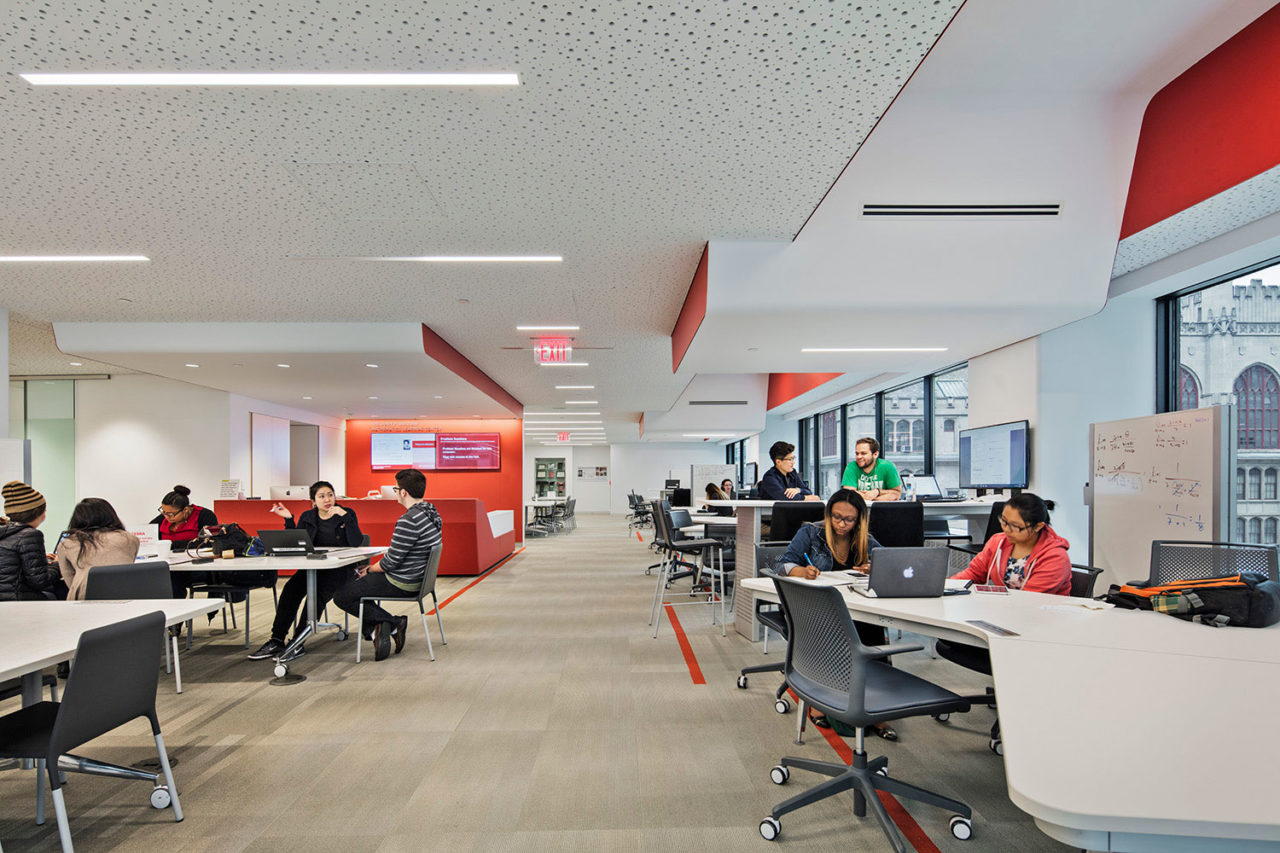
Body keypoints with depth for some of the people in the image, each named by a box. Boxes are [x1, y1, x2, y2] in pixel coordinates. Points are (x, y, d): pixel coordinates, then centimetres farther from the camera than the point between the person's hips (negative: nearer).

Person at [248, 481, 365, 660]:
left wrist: (345, 516, -21)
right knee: (290, 588, -25)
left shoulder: (346, 514, 0)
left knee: (317, 593, -30)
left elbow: (357, 542, -14)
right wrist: (289, 520, -2)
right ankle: (276, 640, -21)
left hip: (339, 568, -4)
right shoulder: (307, 517, 13)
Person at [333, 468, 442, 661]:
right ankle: (375, 630, 11)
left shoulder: (409, 520, -27)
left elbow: (391, 562, -22)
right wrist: (371, 569, 14)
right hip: (418, 576, 10)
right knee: (356, 582, 25)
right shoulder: (430, 512, 3)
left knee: (341, 596, 3)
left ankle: (394, 624, 1)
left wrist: (370, 570, -1)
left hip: (402, 583, -10)